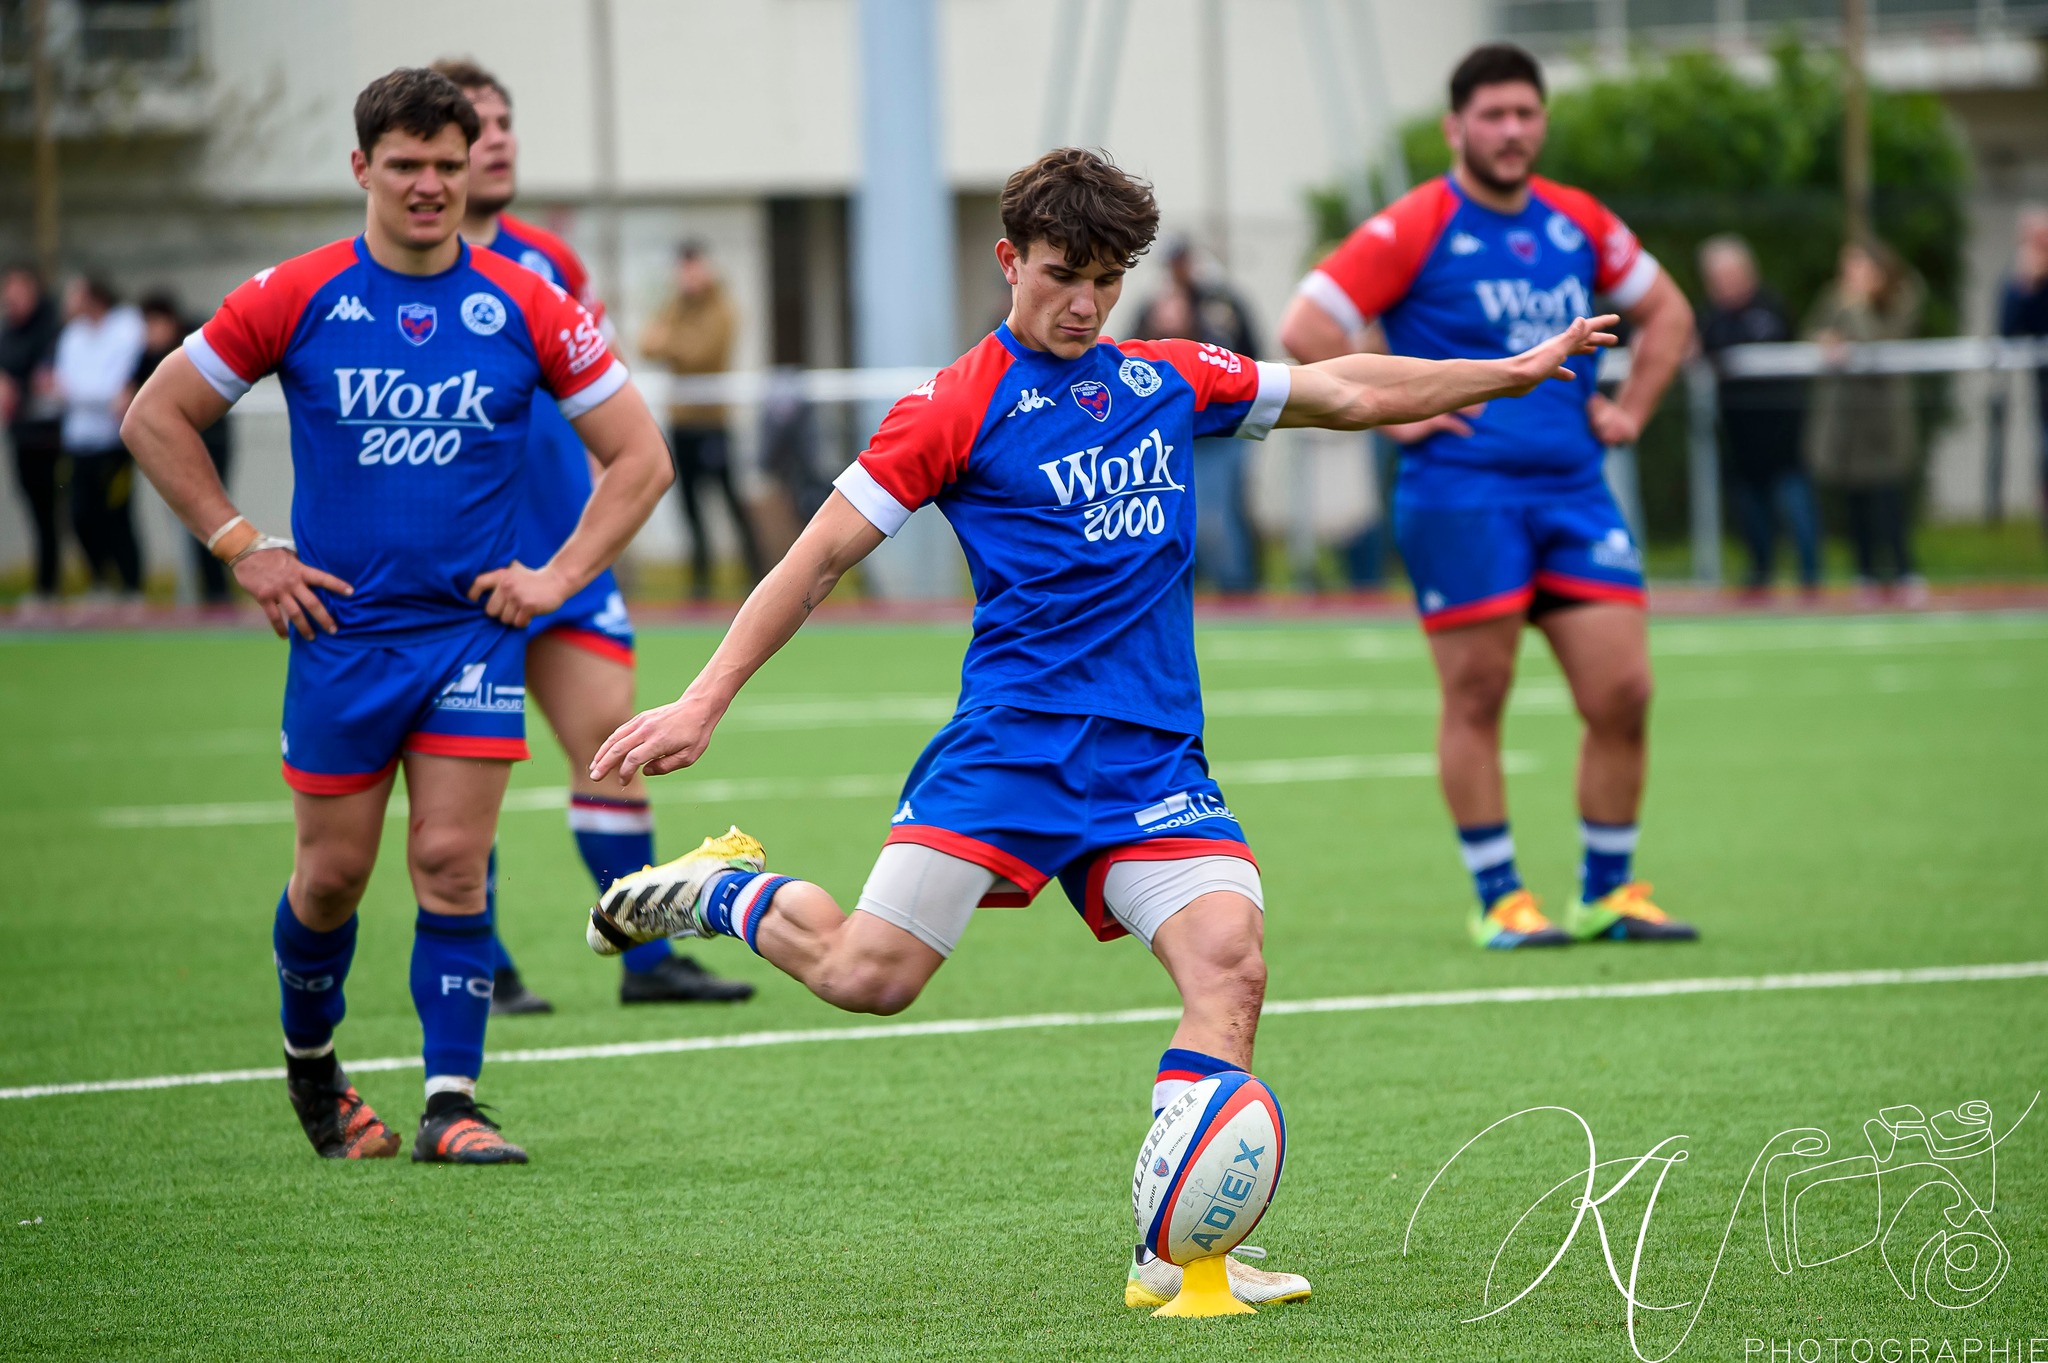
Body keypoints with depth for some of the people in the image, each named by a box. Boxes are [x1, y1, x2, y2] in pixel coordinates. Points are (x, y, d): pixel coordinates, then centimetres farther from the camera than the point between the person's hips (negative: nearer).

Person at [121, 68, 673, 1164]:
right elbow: (156, 419, 5)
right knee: (333, 872, 6)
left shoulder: (526, 310, -1)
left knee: (452, 866, -8)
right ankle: (308, 1064, 31)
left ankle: (451, 1103, -4)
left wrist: (561, 575, -2)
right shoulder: (293, 300, -3)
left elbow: (639, 458, 6)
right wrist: (241, 549, -1)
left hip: (473, 627, 0)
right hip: (339, 630, 0)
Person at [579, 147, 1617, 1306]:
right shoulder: (962, 408, -2)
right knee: (868, 975, -14)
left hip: (1154, 758, 4)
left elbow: (1352, 393, 24)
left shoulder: (1169, 381, 13)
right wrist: (703, 703, -6)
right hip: (1012, 738, -4)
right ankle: (727, 890, 17)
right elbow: (820, 558, -1)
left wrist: (1511, 372, 22)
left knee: (1229, 959, -18)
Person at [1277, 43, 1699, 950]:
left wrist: (1629, 409, 14)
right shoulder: (1415, 229, -5)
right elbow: (1305, 329, -9)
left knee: (1622, 693, -1)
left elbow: (1666, 312, 26)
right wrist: (1389, 414, -10)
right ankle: (1499, 900, 7)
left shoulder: (1578, 224, 11)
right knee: (1476, 699, -2)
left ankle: (1607, 894, 12)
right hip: (1460, 493, -5)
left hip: (1574, 490, 5)